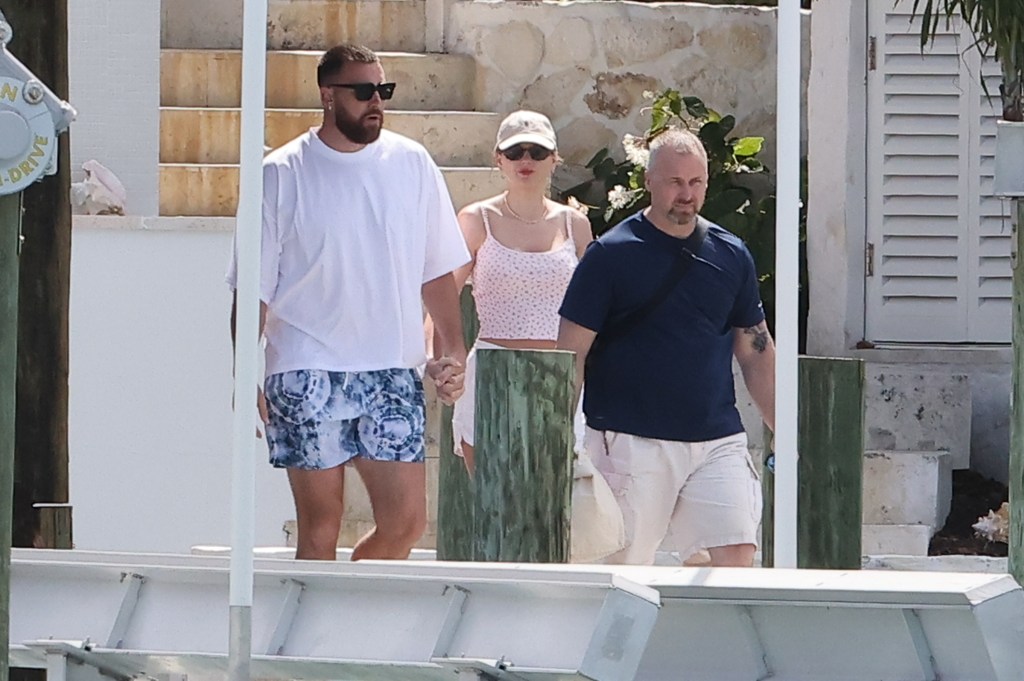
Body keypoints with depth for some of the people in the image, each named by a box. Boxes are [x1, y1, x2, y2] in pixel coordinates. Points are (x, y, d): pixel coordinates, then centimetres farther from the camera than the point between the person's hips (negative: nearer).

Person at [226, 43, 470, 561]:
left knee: (406, 521, -3)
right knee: (320, 529, -1)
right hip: (308, 374, -3)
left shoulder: (413, 165, 7)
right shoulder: (283, 174, -1)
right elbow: (254, 288, -1)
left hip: (392, 372, 3)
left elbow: (438, 270, 14)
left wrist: (452, 349, 3)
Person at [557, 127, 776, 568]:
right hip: (632, 443, -3)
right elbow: (571, 351, -2)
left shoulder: (730, 256, 11)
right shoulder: (611, 255, -1)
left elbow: (756, 352, 19)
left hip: (718, 440, 3)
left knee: (736, 557, -10)